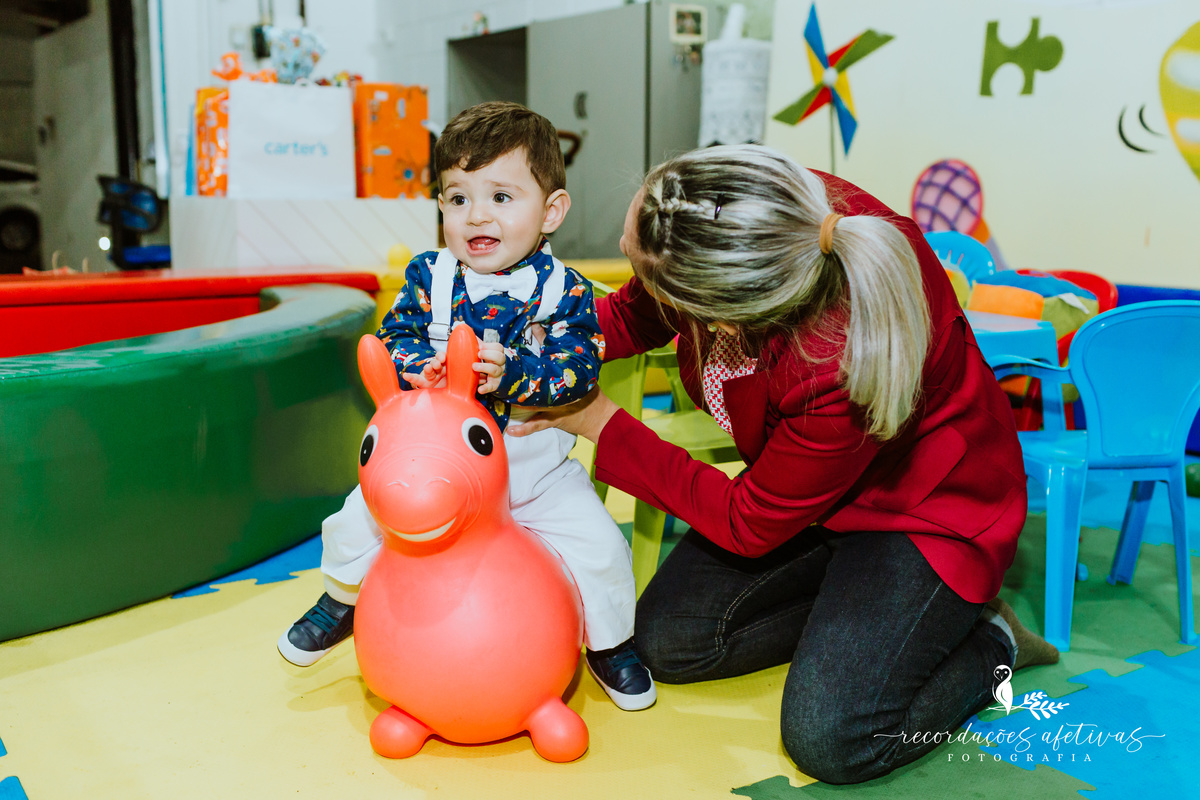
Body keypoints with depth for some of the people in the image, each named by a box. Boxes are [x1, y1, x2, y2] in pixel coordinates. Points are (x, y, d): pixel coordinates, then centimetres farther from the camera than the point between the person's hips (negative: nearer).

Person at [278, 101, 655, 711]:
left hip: (535, 465, -1)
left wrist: (511, 371, -36)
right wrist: (424, 364, -32)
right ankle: (343, 600, 33)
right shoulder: (428, 276, -6)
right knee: (356, 520, 0)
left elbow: (578, 367, -20)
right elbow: (393, 339, -10)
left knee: (599, 546, -9)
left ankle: (609, 639, 21)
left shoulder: (563, 289, -11)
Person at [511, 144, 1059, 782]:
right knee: (665, 638, -1)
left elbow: (747, 526, -22)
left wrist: (601, 423, -18)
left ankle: (993, 642, 7)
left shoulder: (842, 367, -42)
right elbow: (633, 317, -1)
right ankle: (856, 604, 12)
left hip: (927, 506, -6)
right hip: (807, 479, 7)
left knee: (828, 739, -19)